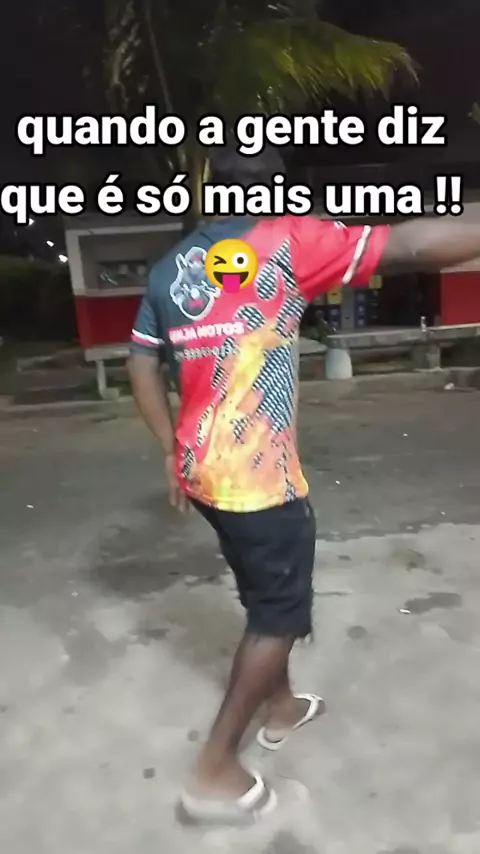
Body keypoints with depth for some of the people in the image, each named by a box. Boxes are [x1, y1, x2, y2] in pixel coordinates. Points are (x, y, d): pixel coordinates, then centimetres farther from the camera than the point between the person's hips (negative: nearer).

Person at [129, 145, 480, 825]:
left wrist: (173, 450, 16)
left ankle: (282, 706, 45)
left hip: (201, 469, 8)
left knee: (265, 594, 25)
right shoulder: (284, 242, -10)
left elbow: (141, 365, 10)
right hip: (258, 475, -7)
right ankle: (215, 770, 20)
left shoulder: (171, 267, 9)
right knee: (279, 612, 10)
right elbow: (411, 246, -13)